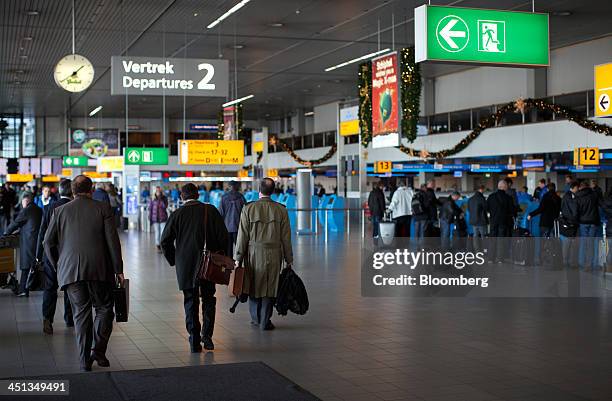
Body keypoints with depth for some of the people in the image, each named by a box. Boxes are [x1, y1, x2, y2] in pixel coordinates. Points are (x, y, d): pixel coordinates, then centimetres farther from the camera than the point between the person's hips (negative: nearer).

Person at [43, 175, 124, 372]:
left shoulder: (60, 211, 7)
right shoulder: (103, 208, 1)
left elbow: (48, 242, 6)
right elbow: (113, 240, -3)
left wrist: (58, 266, 17)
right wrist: (118, 269, 2)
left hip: (70, 271, 2)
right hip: (99, 270, -2)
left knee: (81, 313, 8)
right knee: (104, 309, 12)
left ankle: (85, 360, 7)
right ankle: (99, 350, -1)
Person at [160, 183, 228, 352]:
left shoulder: (177, 214, -2)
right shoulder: (211, 210, -2)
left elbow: (165, 241, -4)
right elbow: (223, 237, -5)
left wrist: (174, 260, 8)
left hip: (185, 265, 0)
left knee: (190, 302, 8)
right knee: (208, 299, 16)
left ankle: (194, 341, 6)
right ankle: (207, 335, 7)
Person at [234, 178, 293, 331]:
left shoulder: (248, 209, -6)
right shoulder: (281, 210, -3)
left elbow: (243, 236, -5)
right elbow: (286, 238, 1)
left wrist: (238, 258, 2)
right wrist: (289, 259, 9)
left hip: (253, 253, 0)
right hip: (273, 255, 0)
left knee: (254, 284, 15)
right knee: (269, 287, 8)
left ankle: (256, 318, 26)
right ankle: (265, 321, 11)